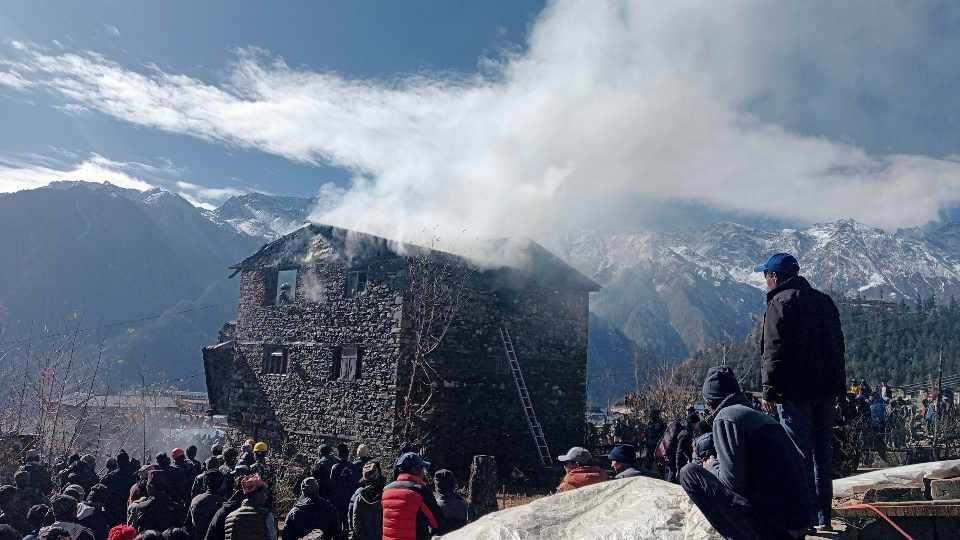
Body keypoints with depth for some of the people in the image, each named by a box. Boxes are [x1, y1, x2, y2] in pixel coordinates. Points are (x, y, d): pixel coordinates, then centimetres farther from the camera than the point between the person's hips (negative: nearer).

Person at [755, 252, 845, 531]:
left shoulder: (780, 302, -10)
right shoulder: (825, 301, 15)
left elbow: (774, 351, -15)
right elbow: (837, 347, 18)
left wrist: (769, 391, -12)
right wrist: (837, 387, 21)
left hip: (794, 392, -8)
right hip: (826, 390, 8)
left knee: (799, 452, -2)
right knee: (822, 450, 13)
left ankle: (805, 515, 1)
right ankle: (823, 515, 21)